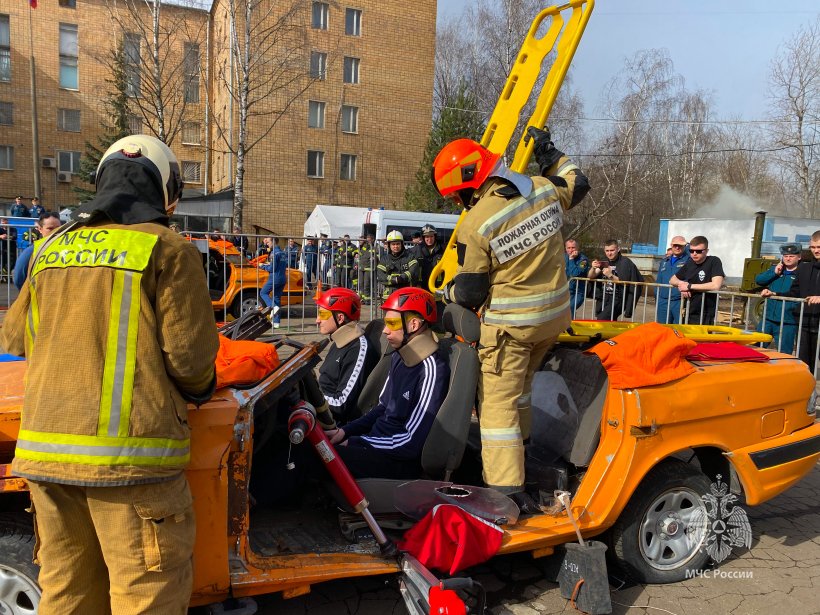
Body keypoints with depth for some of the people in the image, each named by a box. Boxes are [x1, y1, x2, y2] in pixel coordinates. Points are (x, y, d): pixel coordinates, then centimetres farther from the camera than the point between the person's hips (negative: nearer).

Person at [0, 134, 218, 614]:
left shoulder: (51, 249, 12)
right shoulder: (167, 249, -5)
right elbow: (189, 355, -9)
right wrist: (201, 390, 12)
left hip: (44, 448, 7)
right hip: (128, 452, -6)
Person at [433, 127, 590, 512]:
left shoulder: (474, 226, -19)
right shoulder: (544, 190, -2)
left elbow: (469, 293, -11)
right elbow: (577, 184, 22)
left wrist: (446, 294, 11)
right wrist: (548, 152, 28)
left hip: (510, 323, -7)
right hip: (555, 314, 7)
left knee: (498, 401, 0)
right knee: (521, 381, 27)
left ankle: (506, 488, -2)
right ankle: (519, 441, 43)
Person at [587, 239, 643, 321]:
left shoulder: (625, 262, -7)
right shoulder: (605, 262, 12)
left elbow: (624, 282, -13)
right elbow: (591, 276, 5)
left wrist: (611, 276, -27)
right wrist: (593, 268, -17)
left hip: (618, 299, -6)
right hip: (604, 298, 7)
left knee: (601, 320, -22)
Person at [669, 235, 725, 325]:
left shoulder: (714, 262, -10)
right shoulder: (689, 263, 9)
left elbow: (716, 286, -24)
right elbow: (672, 280, 18)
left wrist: (689, 286, -17)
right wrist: (680, 283, -7)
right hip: (687, 314, 6)